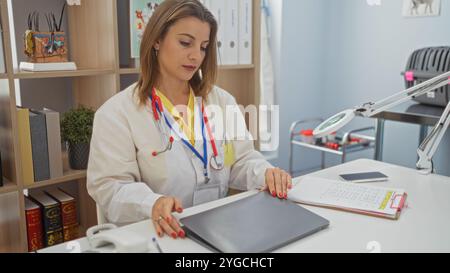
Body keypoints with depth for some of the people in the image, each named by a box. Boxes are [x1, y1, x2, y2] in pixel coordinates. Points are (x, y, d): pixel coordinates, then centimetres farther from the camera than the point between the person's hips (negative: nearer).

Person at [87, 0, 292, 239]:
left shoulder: (223, 101, 9)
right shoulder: (117, 113, -6)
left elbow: (242, 160, 8)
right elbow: (109, 187, -10)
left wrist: (264, 174, -13)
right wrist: (152, 204, -29)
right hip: (154, 235, -3)